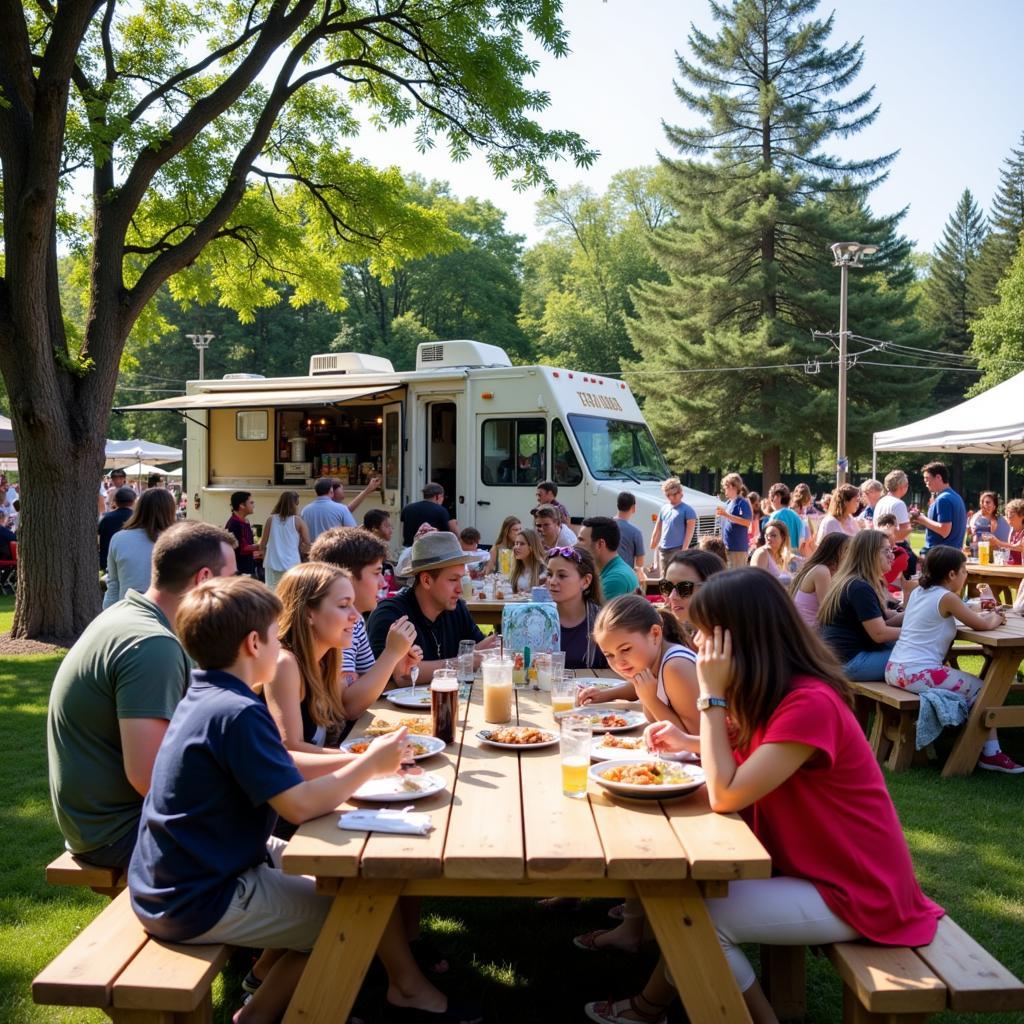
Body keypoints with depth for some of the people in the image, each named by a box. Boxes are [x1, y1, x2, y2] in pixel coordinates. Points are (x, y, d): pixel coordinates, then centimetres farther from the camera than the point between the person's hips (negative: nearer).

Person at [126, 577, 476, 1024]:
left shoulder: (206, 697, 6)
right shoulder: (237, 714, -26)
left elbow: (282, 773, 12)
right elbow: (300, 804, -28)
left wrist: (361, 761, 4)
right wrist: (370, 764, -13)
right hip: (200, 904, -10)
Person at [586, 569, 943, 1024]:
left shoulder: (809, 703, -26)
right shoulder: (776, 692, 3)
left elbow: (725, 795, -27)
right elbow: (745, 758, 17)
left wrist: (712, 694, -23)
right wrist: (687, 742, 2)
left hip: (857, 893, -9)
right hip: (809, 865, 9)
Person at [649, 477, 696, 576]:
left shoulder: (687, 510, -5)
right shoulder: (664, 508, 14)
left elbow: (689, 532, -10)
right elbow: (657, 530, 20)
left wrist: (684, 549, -17)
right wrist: (652, 547, 17)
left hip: (677, 550, -7)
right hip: (662, 549, 7)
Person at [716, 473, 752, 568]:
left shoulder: (742, 503, -11)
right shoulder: (728, 503, 14)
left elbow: (747, 522, -24)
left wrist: (726, 515, -25)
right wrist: (721, 514, 8)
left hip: (738, 547, -9)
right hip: (726, 546, 9)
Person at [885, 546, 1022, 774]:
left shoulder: (918, 592, 14)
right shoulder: (946, 598, -10)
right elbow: (982, 625, -5)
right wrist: (995, 619, 17)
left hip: (894, 670, 9)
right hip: (920, 675, -9)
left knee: (963, 679, 27)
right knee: (984, 690, 9)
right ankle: (990, 754, 13)